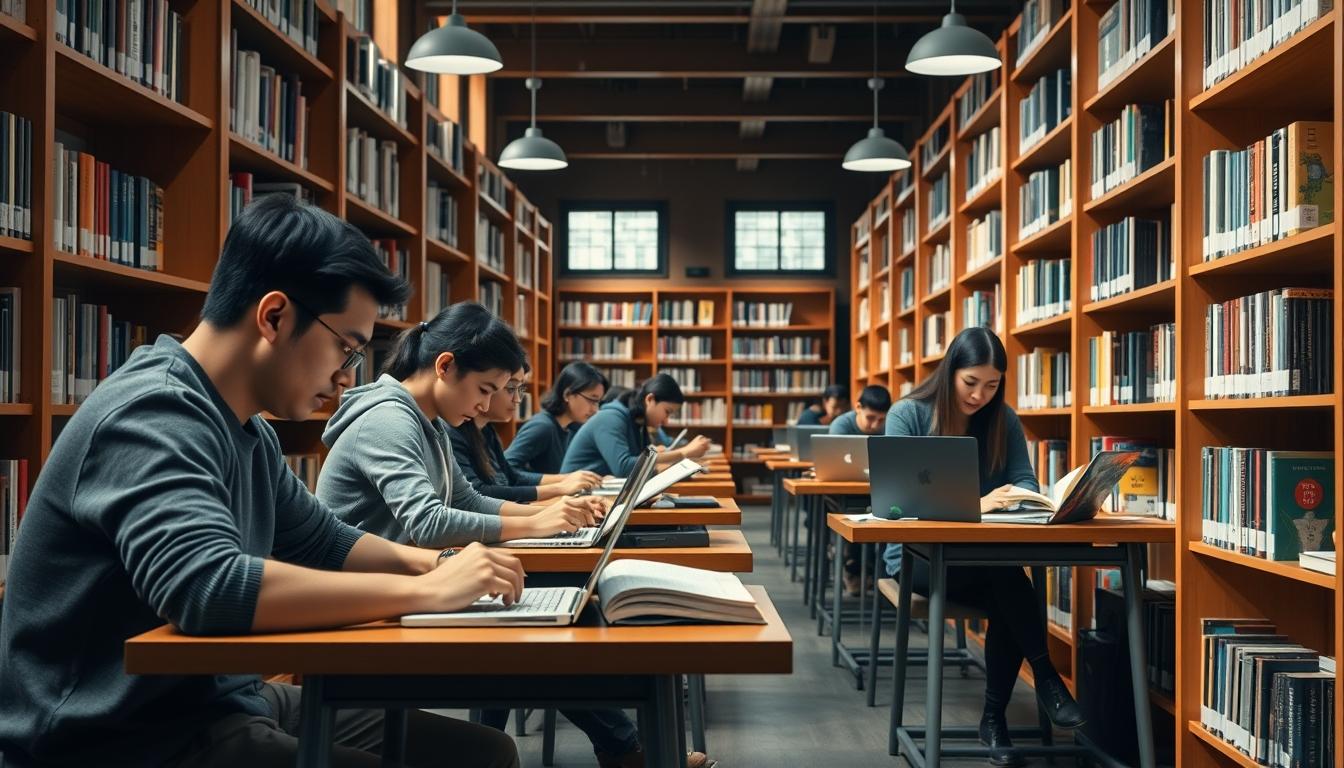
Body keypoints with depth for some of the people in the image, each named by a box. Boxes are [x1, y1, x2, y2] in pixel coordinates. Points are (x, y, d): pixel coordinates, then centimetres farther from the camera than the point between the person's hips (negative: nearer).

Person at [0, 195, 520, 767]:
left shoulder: (246, 429, 8)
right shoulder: (152, 414, -20)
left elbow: (322, 542, 22)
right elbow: (209, 588, -35)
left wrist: (438, 563, 4)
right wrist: (427, 590, -27)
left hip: (223, 704, 9)